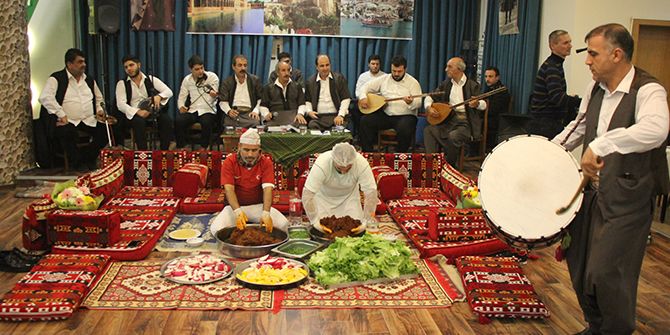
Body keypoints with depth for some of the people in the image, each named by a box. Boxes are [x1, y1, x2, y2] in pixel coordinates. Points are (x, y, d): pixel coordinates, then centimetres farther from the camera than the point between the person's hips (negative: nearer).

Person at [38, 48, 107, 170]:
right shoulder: (57, 78, -2)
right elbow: (44, 97, -15)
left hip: (89, 121, 6)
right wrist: (61, 114, -20)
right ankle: (78, 164, -12)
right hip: (66, 122, -5)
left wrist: (99, 109, 13)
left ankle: (87, 159, 2)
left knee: (105, 131, -19)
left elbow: (98, 98, 34)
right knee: (67, 133, -37)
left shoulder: (89, 80, 18)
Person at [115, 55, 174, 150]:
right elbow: (120, 104, -6)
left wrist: (159, 96, -21)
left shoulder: (151, 80, 11)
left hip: (153, 113, 2)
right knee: (139, 122, -36)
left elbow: (169, 92, 3)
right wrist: (137, 112, -24)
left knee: (166, 119, -29)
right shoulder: (122, 84, 7)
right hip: (134, 115, -2)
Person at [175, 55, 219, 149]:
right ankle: (180, 148, -11)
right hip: (192, 110, 3)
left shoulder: (212, 77, 2)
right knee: (179, 121, -26)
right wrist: (181, 106, -6)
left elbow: (214, 97, -5)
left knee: (206, 123, -36)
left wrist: (214, 95, -30)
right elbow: (182, 97, 16)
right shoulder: (187, 80, 12)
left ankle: (203, 148, -16)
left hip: (208, 110, -3)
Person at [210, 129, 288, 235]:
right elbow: (229, 189, -20)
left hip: (259, 206, 1)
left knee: (283, 224, -24)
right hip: (235, 206, 0)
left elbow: (268, 189, -19)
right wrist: (238, 211, -39)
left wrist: (266, 213, -38)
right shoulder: (229, 162, -10)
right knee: (216, 229, -26)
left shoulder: (266, 162, -8)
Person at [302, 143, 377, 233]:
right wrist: (315, 221, -43)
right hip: (324, 196, -1)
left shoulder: (362, 163, -32)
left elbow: (371, 192, -28)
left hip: (349, 195, 2)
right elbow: (307, 194, -37)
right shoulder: (322, 164, -37)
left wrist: (365, 221, -36)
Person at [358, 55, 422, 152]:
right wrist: (363, 97, -8)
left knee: (404, 129, -37)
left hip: (405, 116, -4)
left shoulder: (413, 82, -1)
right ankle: (367, 153, -8)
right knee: (365, 120, -17)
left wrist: (411, 102, -32)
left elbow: (418, 103, -8)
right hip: (385, 115, 4)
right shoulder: (384, 79, 10)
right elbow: (366, 87, 14)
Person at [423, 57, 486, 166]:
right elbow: (430, 97, 16)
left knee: (453, 136, -33)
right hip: (448, 119, 6)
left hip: (465, 122, -6)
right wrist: (429, 107, -6)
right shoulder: (446, 84, 14)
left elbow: (484, 104, -9)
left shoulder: (472, 85, -2)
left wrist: (477, 104, -33)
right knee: (428, 130, -15)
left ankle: (450, 165, -12)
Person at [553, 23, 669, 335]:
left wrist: (601, 145, -44)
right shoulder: (595, 87, 6)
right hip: (591, 190, 8)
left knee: (606, 274, -7)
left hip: (626, 200, -7)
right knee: (579, 265, 15)